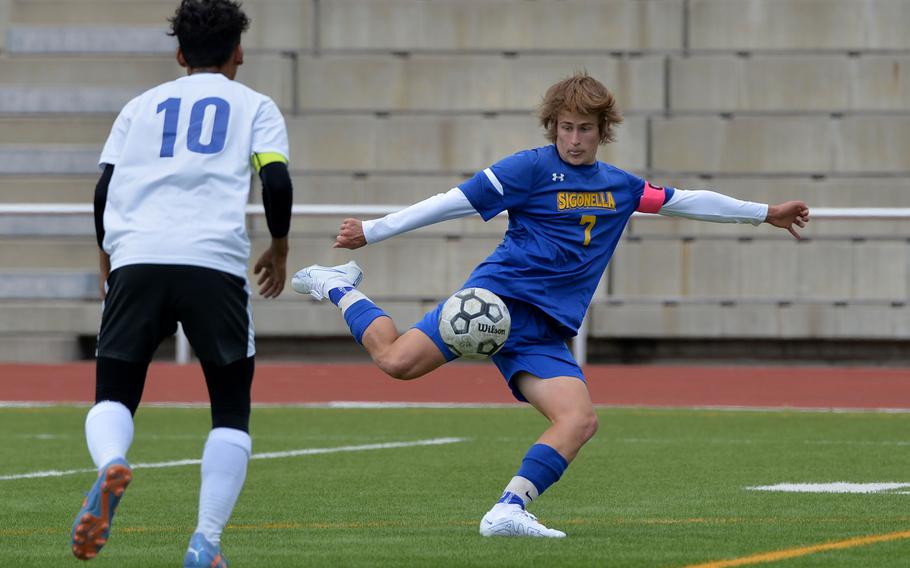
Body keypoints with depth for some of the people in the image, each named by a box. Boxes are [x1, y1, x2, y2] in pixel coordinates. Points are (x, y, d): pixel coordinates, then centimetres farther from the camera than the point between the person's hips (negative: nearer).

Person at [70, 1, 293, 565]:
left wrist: (109, 258, 29)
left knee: (113, 397, 10)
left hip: (135, 260, 2)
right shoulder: (255, 106, 17)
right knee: (232, 413, 11)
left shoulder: (142, 105, 24)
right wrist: (280, 248, 18)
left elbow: (104, 189, 14)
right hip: (216, 264, -2)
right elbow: (277, 181, 2)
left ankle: (110, 465, -26)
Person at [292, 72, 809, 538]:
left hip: (544, 332, 5)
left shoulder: (620, 187, 19)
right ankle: (339, 289, 4)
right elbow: (455, 203, -3)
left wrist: (765, 213, 35)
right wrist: (372, 231, -6)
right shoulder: (531, 168, 0)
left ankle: (510, 508, -20)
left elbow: (685, 201, 30)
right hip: (500, 293, -5)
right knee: (398, 360, -23)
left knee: (580, 421, -17)